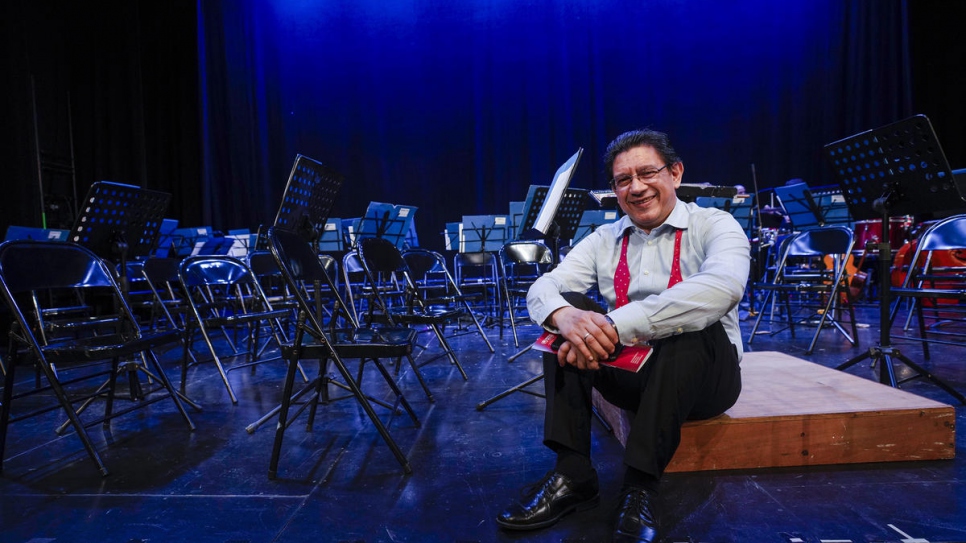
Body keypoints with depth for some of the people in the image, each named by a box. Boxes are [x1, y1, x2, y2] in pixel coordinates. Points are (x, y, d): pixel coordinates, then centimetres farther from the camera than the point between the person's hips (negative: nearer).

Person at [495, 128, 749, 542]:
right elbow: (543, 288, -8)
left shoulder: (713, 225, -6)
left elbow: (724, 285, -30)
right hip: (627, 369, 4)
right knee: (568, 306, -18)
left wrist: (617, 325, -38)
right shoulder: (604, 239, 6)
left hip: (699, 372, -3)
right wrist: (563, 315, -34)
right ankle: (572, 476, -21)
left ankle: (641, 487, -27)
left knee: (693, 323, -33)